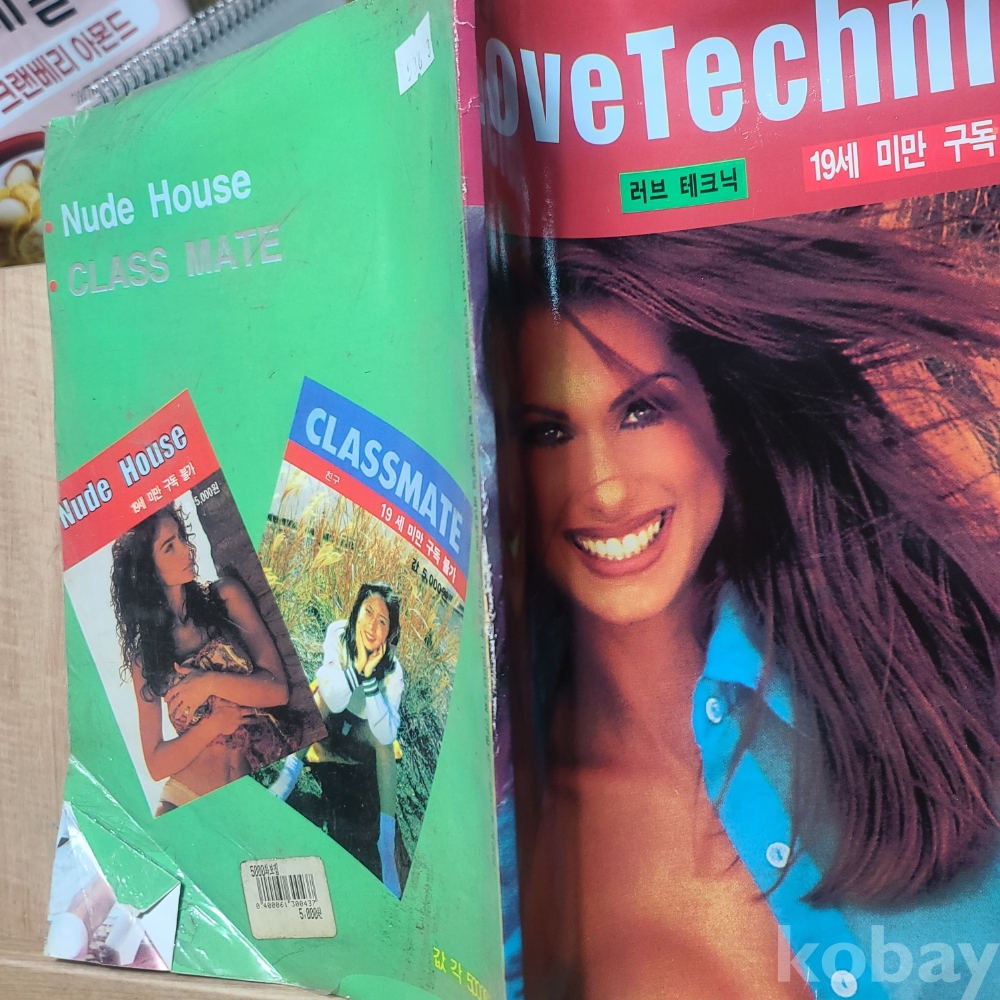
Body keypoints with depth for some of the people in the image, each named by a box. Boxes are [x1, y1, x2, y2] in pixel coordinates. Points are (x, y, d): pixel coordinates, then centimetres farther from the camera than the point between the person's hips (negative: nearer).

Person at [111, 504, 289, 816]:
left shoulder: (225, 596, 4)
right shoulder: (145, 652, 6)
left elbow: (278, 689, -1)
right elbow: (156, 763, 2)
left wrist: (211, 683, -13)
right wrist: (214, 723, -11)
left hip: (266, 781, 0)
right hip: (192, 799, 1)